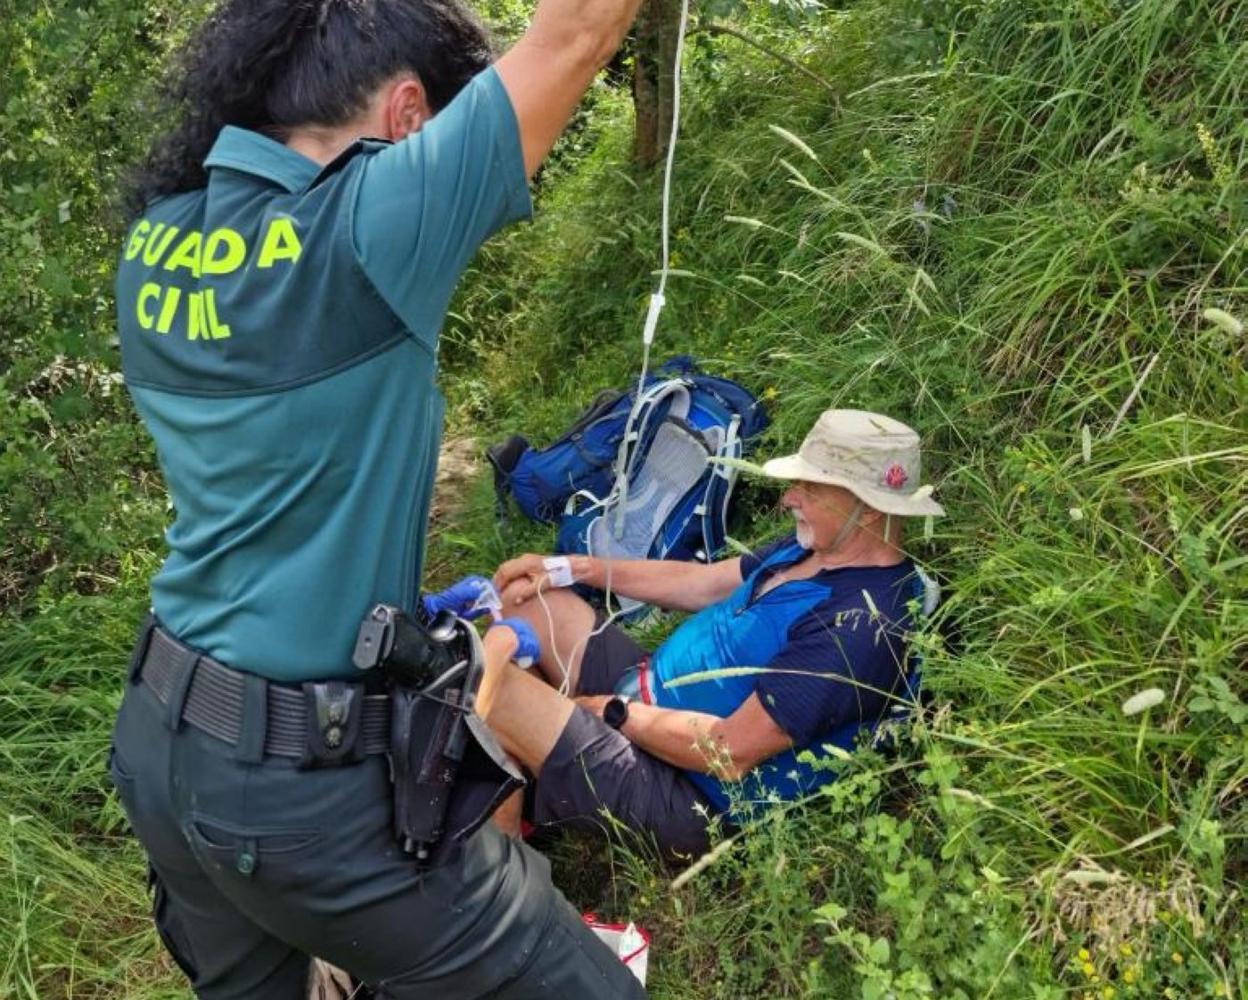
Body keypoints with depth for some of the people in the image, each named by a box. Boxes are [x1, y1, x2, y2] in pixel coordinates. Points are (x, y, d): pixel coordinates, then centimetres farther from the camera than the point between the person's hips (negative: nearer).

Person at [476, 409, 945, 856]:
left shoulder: (860, 624, -28)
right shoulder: (815, 546, 2)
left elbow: (730, 752, -28)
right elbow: (702, 582, 13)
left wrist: (615, 712, -15)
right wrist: (571, 569, 8)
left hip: (677, 791, -10)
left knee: (487, 682, -24)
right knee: (527, 596, 9)